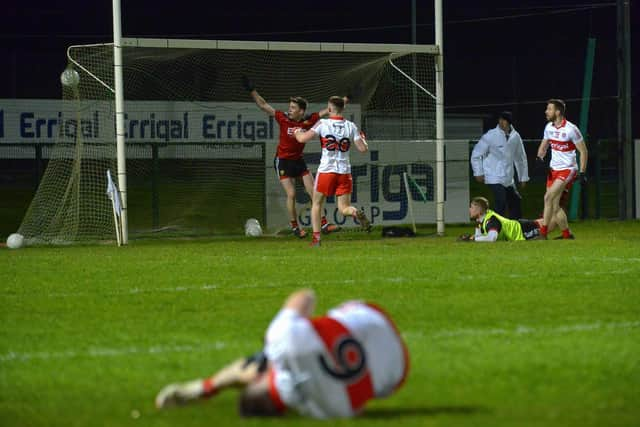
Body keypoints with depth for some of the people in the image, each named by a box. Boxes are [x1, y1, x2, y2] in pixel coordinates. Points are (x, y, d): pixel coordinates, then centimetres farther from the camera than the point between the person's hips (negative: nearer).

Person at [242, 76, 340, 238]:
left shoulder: (308, 121, -7)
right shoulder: (283, 118, -12)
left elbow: (326, 111, -2)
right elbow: (263, 106, -9)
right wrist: (252, 90, -15)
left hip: (298, 160, 3)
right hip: (283, 161, -3)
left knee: (314, 192, 0)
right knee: (291, 194, -9)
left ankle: (323, 224, 6)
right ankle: (294, 226, 6)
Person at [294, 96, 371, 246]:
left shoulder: (322, 124, -5)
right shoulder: (351, 126, 3)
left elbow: (302, 139, -9)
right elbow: (363, 149, 0)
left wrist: (297, 132, 14)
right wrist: (363, 138, 22)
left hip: (326, 171, -2)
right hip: (345, 171, 2)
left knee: (316, 203, 16)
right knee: (344, 208, 7)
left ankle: (316, 237, 7)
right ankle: (357, 213, -27)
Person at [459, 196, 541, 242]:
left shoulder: (491, 220, -33)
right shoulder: (481, 220, -4)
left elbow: (492, 238, -47)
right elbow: (479, 236, 5)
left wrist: (473, 238, -39)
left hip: (521, 230, -8)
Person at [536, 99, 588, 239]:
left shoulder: (571, 129, -15)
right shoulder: (549, 127, 5)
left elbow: (583, 151, -9)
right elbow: (544, 145, 19)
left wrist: (582, 172, -12)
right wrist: (540, 156, -3)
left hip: (568, 170, -7)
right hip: (553, 169, 7)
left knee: (548, 197, -21)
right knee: (554, 205, 4)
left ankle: (543, 233, -17)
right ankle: (567, 235, 15)